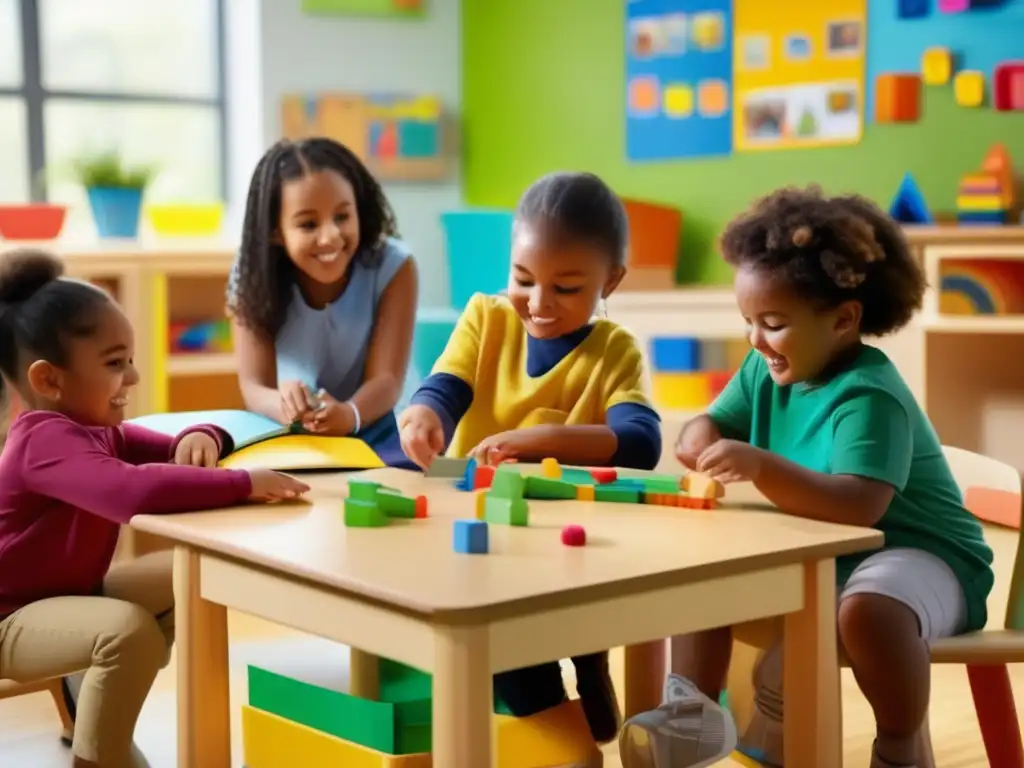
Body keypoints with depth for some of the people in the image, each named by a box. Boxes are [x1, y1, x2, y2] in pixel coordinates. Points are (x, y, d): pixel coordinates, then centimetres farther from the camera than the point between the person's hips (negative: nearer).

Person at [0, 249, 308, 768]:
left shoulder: (96, 431, 5)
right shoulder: (46, 441, -29)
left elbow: (166, 455, 10)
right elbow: (135, 491, -47)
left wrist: (200, 439, -16)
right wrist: (244, 485, -44)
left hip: (69, 591, 10)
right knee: (130, 630, -34)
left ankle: (90, 705, 18)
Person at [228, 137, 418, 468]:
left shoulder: (392, 267, -16)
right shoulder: (254, 276, -14)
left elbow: (386, 378, -21)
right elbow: (253, 385, -18)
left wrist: (349, 415, -45)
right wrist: (284, 405, -44)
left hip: (369, 432, 1)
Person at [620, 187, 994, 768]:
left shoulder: (867, 395, -27)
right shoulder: (767, 370, -3)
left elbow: (859, 507, -40)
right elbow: (715, 426, 6)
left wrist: (761, 465, -51)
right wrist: (701, 442, -19)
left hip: (917, 555, -8)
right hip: (818, 555, 8)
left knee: (867, 610, -39)